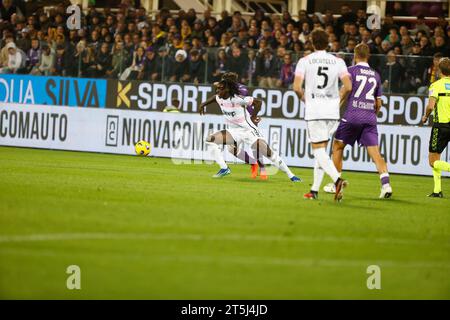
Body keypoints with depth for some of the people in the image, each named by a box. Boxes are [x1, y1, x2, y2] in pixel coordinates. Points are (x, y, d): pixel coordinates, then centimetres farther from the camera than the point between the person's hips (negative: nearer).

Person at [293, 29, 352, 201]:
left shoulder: (304, 61, -1)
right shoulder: (338, 61, 6)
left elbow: (296, 87, -8)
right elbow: (348, 87, -2)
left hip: (313, 109, -3)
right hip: (333, 111, 4)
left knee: (318, 149, -4)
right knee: (321, 149, 14)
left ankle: (337, 179, -28)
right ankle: (315, 189, 15)